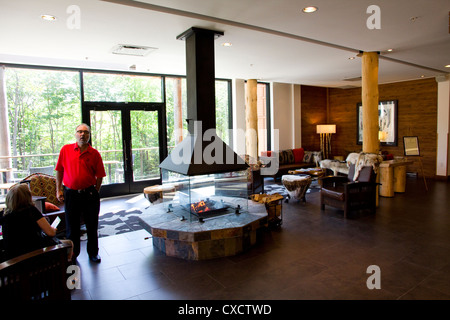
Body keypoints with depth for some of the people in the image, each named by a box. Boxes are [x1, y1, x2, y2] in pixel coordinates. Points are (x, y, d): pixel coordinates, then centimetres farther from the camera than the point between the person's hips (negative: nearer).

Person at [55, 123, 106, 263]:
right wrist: (59, 190, 3)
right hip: (71, 194, 1)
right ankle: (72, 254, 31)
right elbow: (59, 170, 6)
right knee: (72, 226, 12)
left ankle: (93, 253, 28)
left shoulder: (94, 154, -1)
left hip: (89, 194, 0)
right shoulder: (66, 149, 1)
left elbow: (99, 175, 2)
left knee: (92, 226, 10)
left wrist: (95, 193, -2)